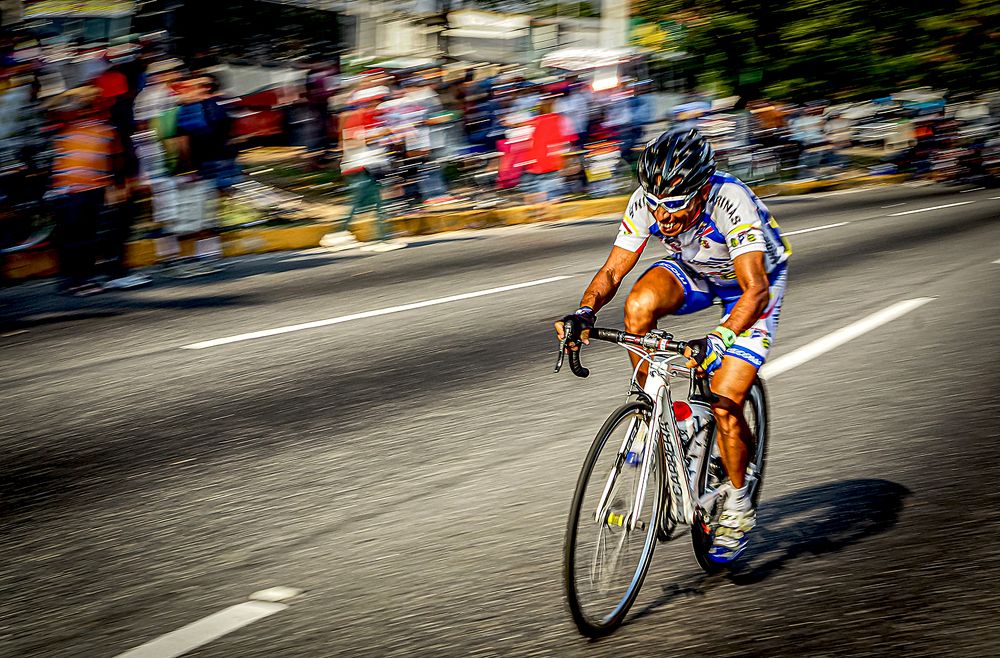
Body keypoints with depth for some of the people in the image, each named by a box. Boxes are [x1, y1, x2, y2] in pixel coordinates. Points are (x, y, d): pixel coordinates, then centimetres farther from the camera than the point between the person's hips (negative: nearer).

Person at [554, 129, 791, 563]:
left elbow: (756, 290, -46)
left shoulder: (731, 202, -39)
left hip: (753, 280, -4)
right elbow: (613, 270, -19)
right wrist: (586, 312, -39)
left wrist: (718, 341, -60)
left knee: (724, 407, -16)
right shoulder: (646, 203, -26)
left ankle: (738, 508, 9)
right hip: (694, 271, 4)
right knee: (639, 305, -31)